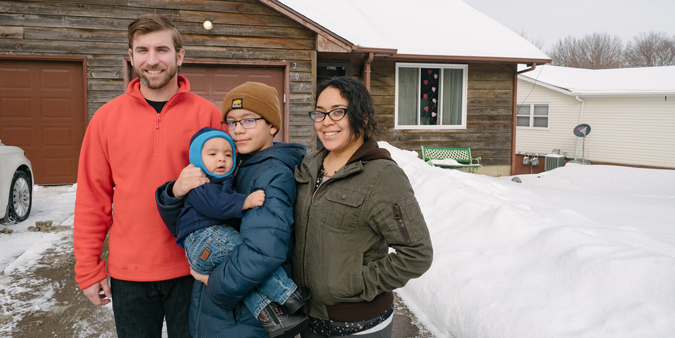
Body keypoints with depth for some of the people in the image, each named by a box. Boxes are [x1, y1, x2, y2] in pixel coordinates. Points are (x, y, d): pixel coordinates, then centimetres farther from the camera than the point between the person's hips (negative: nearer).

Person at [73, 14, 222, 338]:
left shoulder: (207, 114, -4)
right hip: (128, 272, 1)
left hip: (192, 269, -1)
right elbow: (92, 198, 2)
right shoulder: (107, 117, 0)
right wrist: (88, 268, 2)